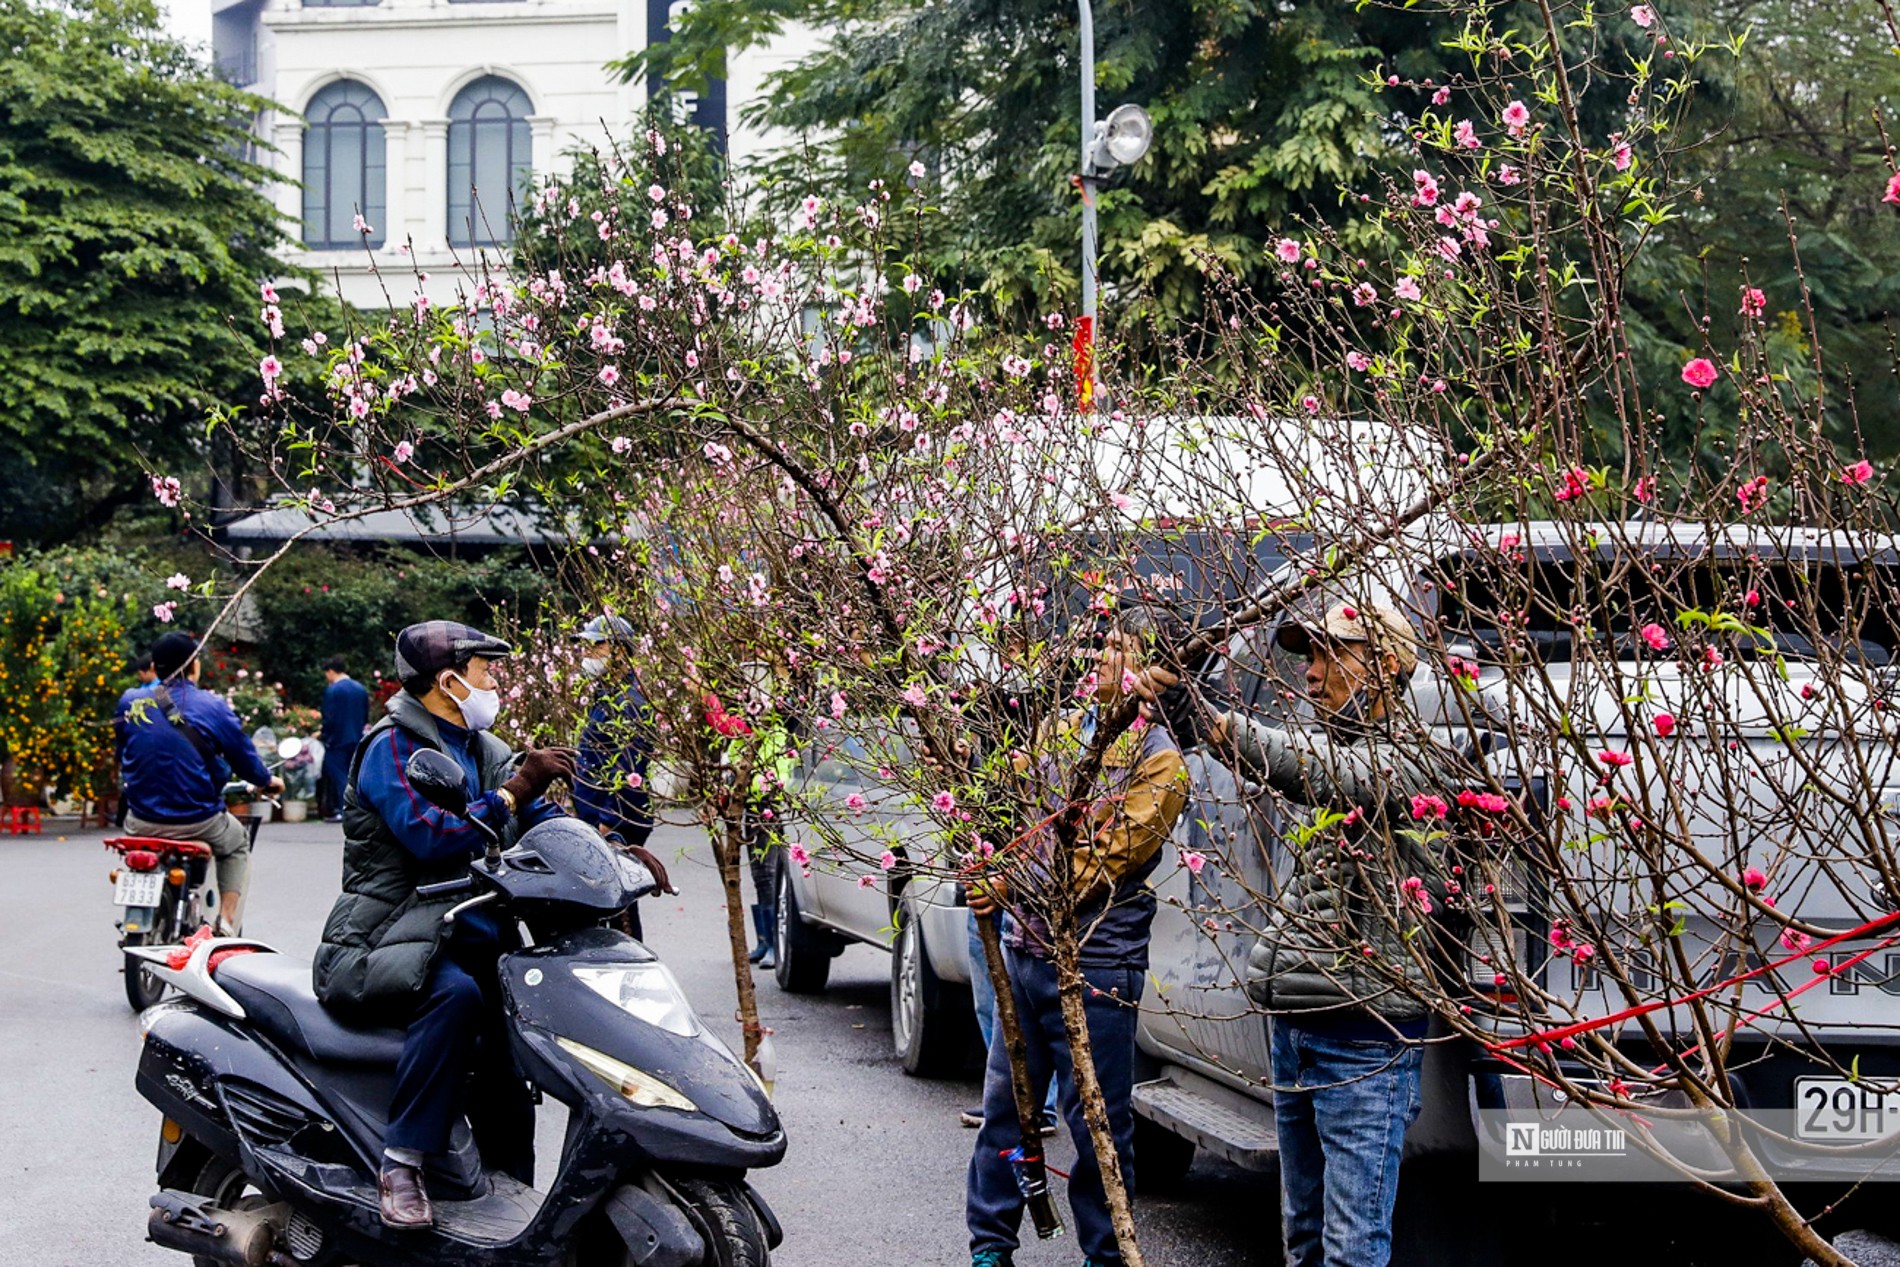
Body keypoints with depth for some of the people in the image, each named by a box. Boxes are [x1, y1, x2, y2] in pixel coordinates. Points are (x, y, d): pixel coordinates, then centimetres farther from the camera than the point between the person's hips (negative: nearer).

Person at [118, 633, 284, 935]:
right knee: (238, 844, 30)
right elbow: (244, 758, 1)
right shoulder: (213, 707, -9)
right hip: (197, 822, -2)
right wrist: (267, 780, 23)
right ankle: (227, 924, 13)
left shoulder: (130, 702, -1)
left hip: (142, 822, 3)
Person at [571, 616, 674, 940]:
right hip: (596, 822, 11)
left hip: (616, 828, -11)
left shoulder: (629, 700, -14)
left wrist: (608, 824, -23)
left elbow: (630, 772, -21)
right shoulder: (607, 697, 18)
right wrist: (582, 814, 25)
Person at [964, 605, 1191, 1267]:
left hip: (1095, 963, -6)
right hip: (1025, 948, 6)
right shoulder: (1065, 731, 12)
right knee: (1004, 1103, 10)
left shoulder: (1160, 761, -7)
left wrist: (1011, 887, -19)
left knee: (1097, 1120, 2)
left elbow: (1105, 859, -14)